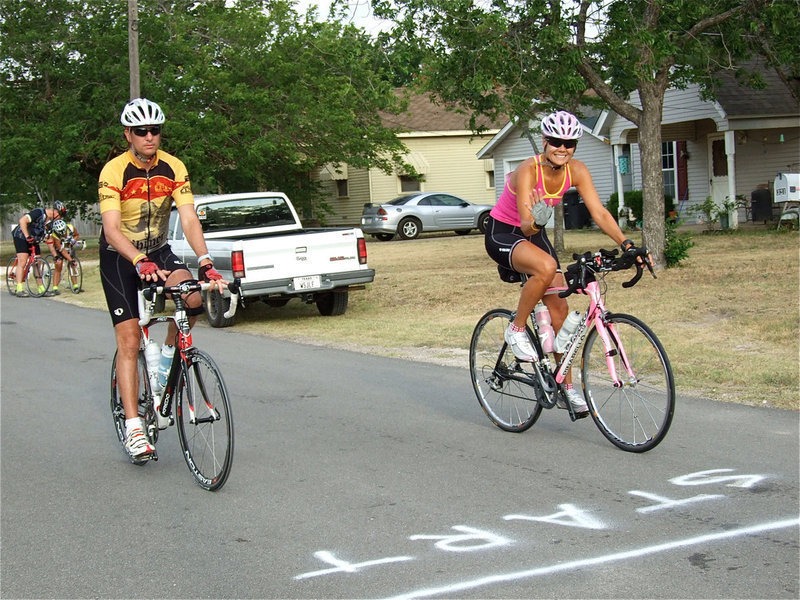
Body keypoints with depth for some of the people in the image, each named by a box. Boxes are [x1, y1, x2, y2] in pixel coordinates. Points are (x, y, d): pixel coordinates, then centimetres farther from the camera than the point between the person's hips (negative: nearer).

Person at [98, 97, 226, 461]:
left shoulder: (173, 168, -11)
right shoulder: (114, 171, -20)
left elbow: (189, 219, -19)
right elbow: (111, 229, -30)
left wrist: (205, 261, -35)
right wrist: (141, 262, -47)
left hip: (159, 252, 3)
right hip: (120, 258, -3)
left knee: (193, 297, -27)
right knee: (129, 341, -10)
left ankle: (169, 355, 2)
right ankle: (133, 427, -6)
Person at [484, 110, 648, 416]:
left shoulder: (576, 171, -13)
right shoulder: (527, 171, -29)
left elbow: (599, 212, -16)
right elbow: (526, 225, -36)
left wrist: (625, 243, -29)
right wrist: (535, 222, -60)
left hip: (534, 235, 6)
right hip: (502, 234, -6)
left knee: (558, 307, -3)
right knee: (546, 267, -36)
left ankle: (566, 387, 6)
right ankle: (516, 329, -13)